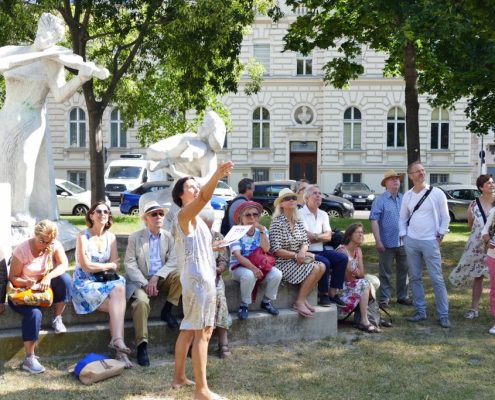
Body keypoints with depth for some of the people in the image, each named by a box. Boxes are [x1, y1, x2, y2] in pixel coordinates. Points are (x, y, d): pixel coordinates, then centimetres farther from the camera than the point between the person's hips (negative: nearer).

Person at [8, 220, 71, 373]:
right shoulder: (22, 249, -18)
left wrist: (48, 277, -39)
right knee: (34, 313, -34)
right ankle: (29, 359, -27)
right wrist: (26, 283, -37)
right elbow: (13, 278, -15)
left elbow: (64, 264, -22)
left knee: (64, 279, -27)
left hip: (45, 288, 3)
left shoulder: (55, 245, -9)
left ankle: (57, 319, -11)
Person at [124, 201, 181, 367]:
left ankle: (167, 310, -9)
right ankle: (142, 345, -29)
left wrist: (156, 277, -19)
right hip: (140, 280, -3)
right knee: (141, 301, -33)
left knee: (180, 274, -25)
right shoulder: (135, 237, -2)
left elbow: (173, 261, -3)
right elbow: (130, 264, -8)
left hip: (162, 279, 3)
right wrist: (145, 283, -20)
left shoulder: (168, 237, 5)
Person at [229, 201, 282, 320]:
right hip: (239, 266, -4)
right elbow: (237, 255, -21)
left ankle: (266, 301, 2)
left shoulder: (262, 230, 4)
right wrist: (252, 268, -34)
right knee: (249, 275, -39)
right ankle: (244, 305, -15)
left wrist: (261, 230, -20)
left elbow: (266, 249, -13)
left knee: (277, 274, -23)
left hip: (259, 265, 4)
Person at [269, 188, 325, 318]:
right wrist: (296, 255, -19)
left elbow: (305, 242, 9)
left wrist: (302, 253, -14)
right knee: (314, 268, -22)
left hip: (297, 260, 7)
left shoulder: (299, 221, 9)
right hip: (282, 262, -7)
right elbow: (276, 250, -18)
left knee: (322, 267, -12)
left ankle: (303, 298, -5)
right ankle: (299, 302, -12)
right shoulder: (277, 222, -14)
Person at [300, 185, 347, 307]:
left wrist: (314, 236, -9)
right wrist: (322, 236, -2)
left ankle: (332, 293, -11)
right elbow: (305, 237, -14)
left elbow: (328, 236, 6)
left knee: (342, 258, -14)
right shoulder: (300, 214, -5)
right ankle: (323, 295, -12)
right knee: (325, 262, -31)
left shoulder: (323, 214, 15)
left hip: (320, 250, 7)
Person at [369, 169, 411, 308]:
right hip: (387, 243, -4)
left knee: (404, 270, 11)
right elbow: (374, 221, -9)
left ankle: (403, 296, 23)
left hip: (404, 242, 4)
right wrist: (378, 241, -16)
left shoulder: (404, 199, 10)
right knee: (385, 272, 3)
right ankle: (384, 298, 11)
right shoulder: (380, 200, -4)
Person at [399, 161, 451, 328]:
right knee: (415, 278, 8)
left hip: (430, 241, -4)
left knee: (437, 279, -4)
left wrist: (440, 235, -3)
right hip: (411, 242, 4)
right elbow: (403, 218, 15)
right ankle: (420, 311, 18)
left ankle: (443, 315, 1)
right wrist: (403, 236, 5)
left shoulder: (437, 193, -3)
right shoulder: (407, 196, 8)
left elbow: (445, 217, 2)